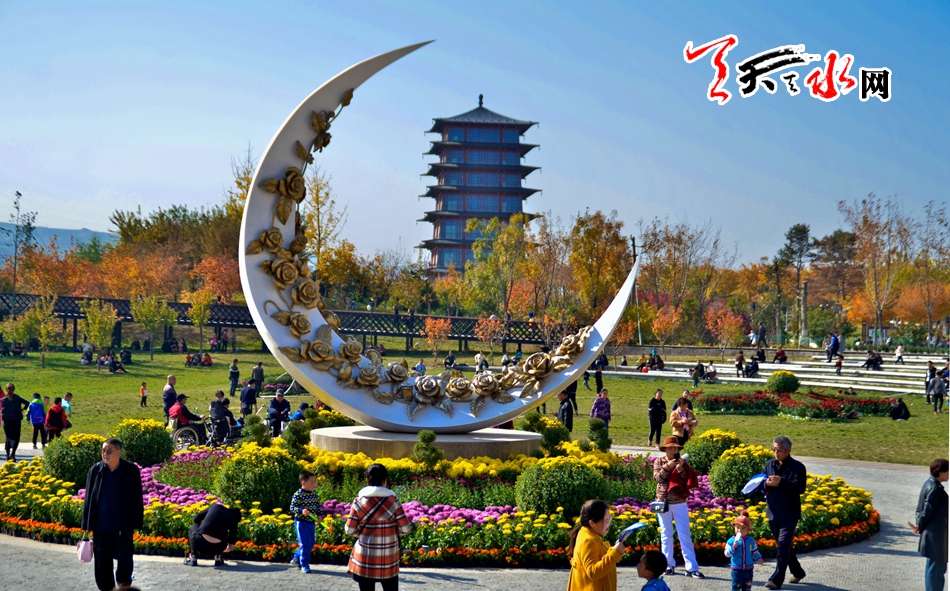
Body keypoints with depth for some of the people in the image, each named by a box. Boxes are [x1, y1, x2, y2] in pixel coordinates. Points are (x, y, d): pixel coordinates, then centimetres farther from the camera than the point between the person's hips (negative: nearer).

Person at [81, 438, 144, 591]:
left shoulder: (131, 471, -5)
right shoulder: (95, 470, 1)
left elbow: (137, 499, 0)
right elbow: (88, 498, 6)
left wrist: (136, 523, -1)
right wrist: (86, 524, 4)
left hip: (123, 526, -2)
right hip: (101, 525, 2)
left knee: (124, 557, 2)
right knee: (102, 560, 10)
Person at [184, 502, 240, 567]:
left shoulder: (214, 506, 18)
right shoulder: (233, 520, 17)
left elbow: (196, 519, 26)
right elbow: (231, 546, 25)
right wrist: (225, 550, 48)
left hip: (199, 543, -1)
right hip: (216, 547, 1)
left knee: (193, 527, 34)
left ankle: (193, 557, 21)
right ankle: (218, 557, 17)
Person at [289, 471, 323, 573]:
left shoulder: (315, 495, 6)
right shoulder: (298, 495, -15)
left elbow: (318, 507, 15)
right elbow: (292, 508, -17)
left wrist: (320, 515, -2)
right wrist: (301, 511, -33)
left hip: (311, 523, 7)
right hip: (301, 523, -7)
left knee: (310, 544, 15)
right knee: (305, 545, -6)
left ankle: (296, 558, 34)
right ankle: (304, 566, 5)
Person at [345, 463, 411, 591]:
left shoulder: (359, 501, -5)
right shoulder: (392, 500, -8)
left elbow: (350, 530, -4)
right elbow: (405, 529, -8)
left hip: (364, 558, 0)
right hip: (388, 558, 0)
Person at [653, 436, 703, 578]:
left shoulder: (683, 463, 2)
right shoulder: (659, 462, 2)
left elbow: (688, 481, -7)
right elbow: (657, 477, -12)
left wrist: (680, 468, -18)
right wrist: (667, 467, -23)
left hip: (679, 503, -1)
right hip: (663, 503, 1)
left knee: (685, 536, -4)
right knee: (666, 535, 8)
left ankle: (691, 568, -6)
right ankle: (669, 564, 17)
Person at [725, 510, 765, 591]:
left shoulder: (751, 540, 2)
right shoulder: (731, 541, -8)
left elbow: (755, 552, 10)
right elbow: (727, 553, -12)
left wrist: (758, 558, -6)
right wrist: (733, 546, -26)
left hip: (748, 569, 3)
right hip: (737, 569, -3)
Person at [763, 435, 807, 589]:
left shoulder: (797, 467, -9)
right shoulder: (769, 464, 9)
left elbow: (800, 489, -18)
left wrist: (781, 482, -28)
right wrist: (767, 483, -12)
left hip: (789, 514, -7)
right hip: (773, 512, 7)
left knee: (783, 546, -10)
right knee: (783, 546, 16)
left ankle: (777, 579, -9)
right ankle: (797, 572, 33)